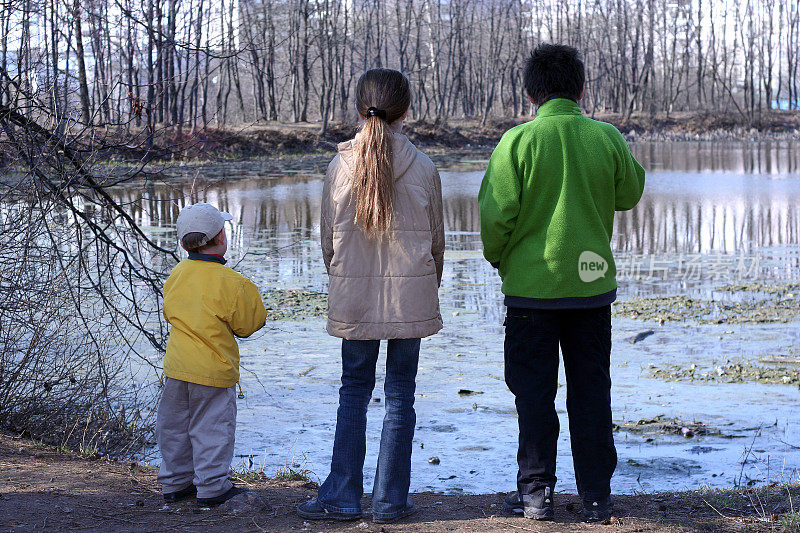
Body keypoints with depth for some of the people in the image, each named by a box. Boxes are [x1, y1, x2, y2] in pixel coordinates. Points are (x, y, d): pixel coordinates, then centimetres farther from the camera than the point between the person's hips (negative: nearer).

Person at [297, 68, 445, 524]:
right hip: (410, 295, -1)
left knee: (354, 391, 11)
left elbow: (328, 237, 4)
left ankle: (343, 496, 11)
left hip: (354, 296, 1)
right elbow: (436, 239, 3)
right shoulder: (422, 167, -6)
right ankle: (391, 499, 11)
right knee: (400, 395, 6)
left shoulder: (341, 164, -3)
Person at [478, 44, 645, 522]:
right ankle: (597, 495, 14)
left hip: (531, 285, -2)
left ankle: (537, 493, 12)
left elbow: (496, 213, -11)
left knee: (534, 393, 8)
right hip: (593, 283, 2)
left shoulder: (518, 141, -11)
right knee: (591, 392, 10)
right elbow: (629, 195, 13)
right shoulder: (607, 138, -4)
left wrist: (497, 257, 8)